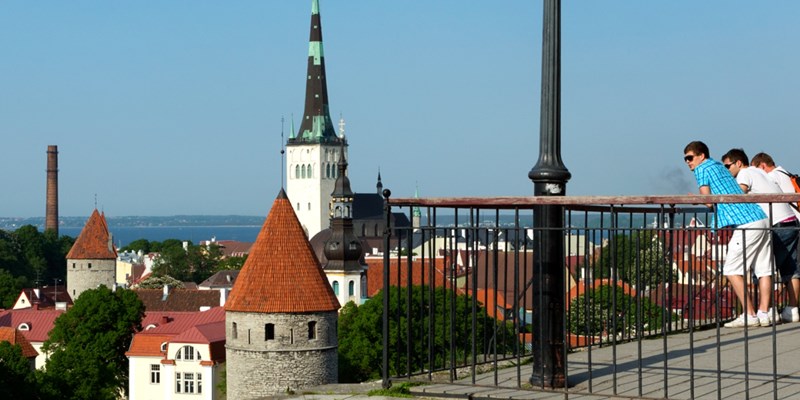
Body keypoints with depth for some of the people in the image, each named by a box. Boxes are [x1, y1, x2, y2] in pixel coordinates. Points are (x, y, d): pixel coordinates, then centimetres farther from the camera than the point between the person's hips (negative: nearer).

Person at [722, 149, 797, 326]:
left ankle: (764, 312, -16)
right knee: (789, 269, 13)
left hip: (776, 224, -8)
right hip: (791, 221, 8)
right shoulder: (759, 172, 25)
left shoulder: (745, 174, 0)